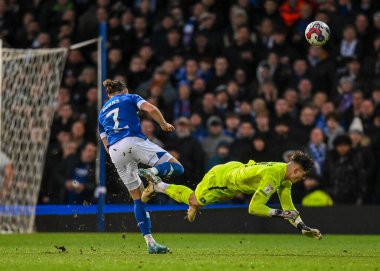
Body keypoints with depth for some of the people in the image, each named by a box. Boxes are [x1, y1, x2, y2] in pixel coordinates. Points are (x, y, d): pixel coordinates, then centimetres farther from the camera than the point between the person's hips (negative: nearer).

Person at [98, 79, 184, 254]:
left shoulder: (102, 113, 32)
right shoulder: (130, 98, 20)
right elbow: (151, 109, 0)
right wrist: (164, 125, 15)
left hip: (115, 151, 5)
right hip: (134, 141, -5)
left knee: (138, 198, 12)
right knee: (177, 167, -3)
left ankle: (150, 243, 2)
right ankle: (152, 172, -37)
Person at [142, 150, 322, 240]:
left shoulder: (285, 174, -10)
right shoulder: (273, 176, -37)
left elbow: (288, 207, -5)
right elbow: (254, 208, -36)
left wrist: (302, 227, -14)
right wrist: (279, 213, -37)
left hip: (236, 169, 7)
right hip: (218, 177, -7)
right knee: (195, 201, 16)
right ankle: (157, 186, 31)